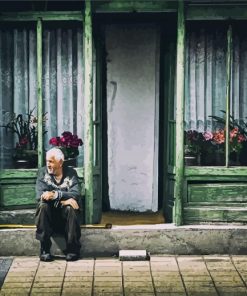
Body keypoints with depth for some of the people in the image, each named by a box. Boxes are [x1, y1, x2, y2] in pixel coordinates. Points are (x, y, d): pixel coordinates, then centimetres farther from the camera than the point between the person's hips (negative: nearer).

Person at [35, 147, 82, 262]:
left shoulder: (71, 173, 0)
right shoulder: (42, 172, 1)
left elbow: (76, 194, -15)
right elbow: (40, 195, -14)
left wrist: (55, 194, -30)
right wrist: (62, 199, -27)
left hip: (66, 213, -1)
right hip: (50, 213, 1)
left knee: (71, 208, -32)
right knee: (42, 205, -29)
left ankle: (73, 249, -22)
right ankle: (45, 250, -26)